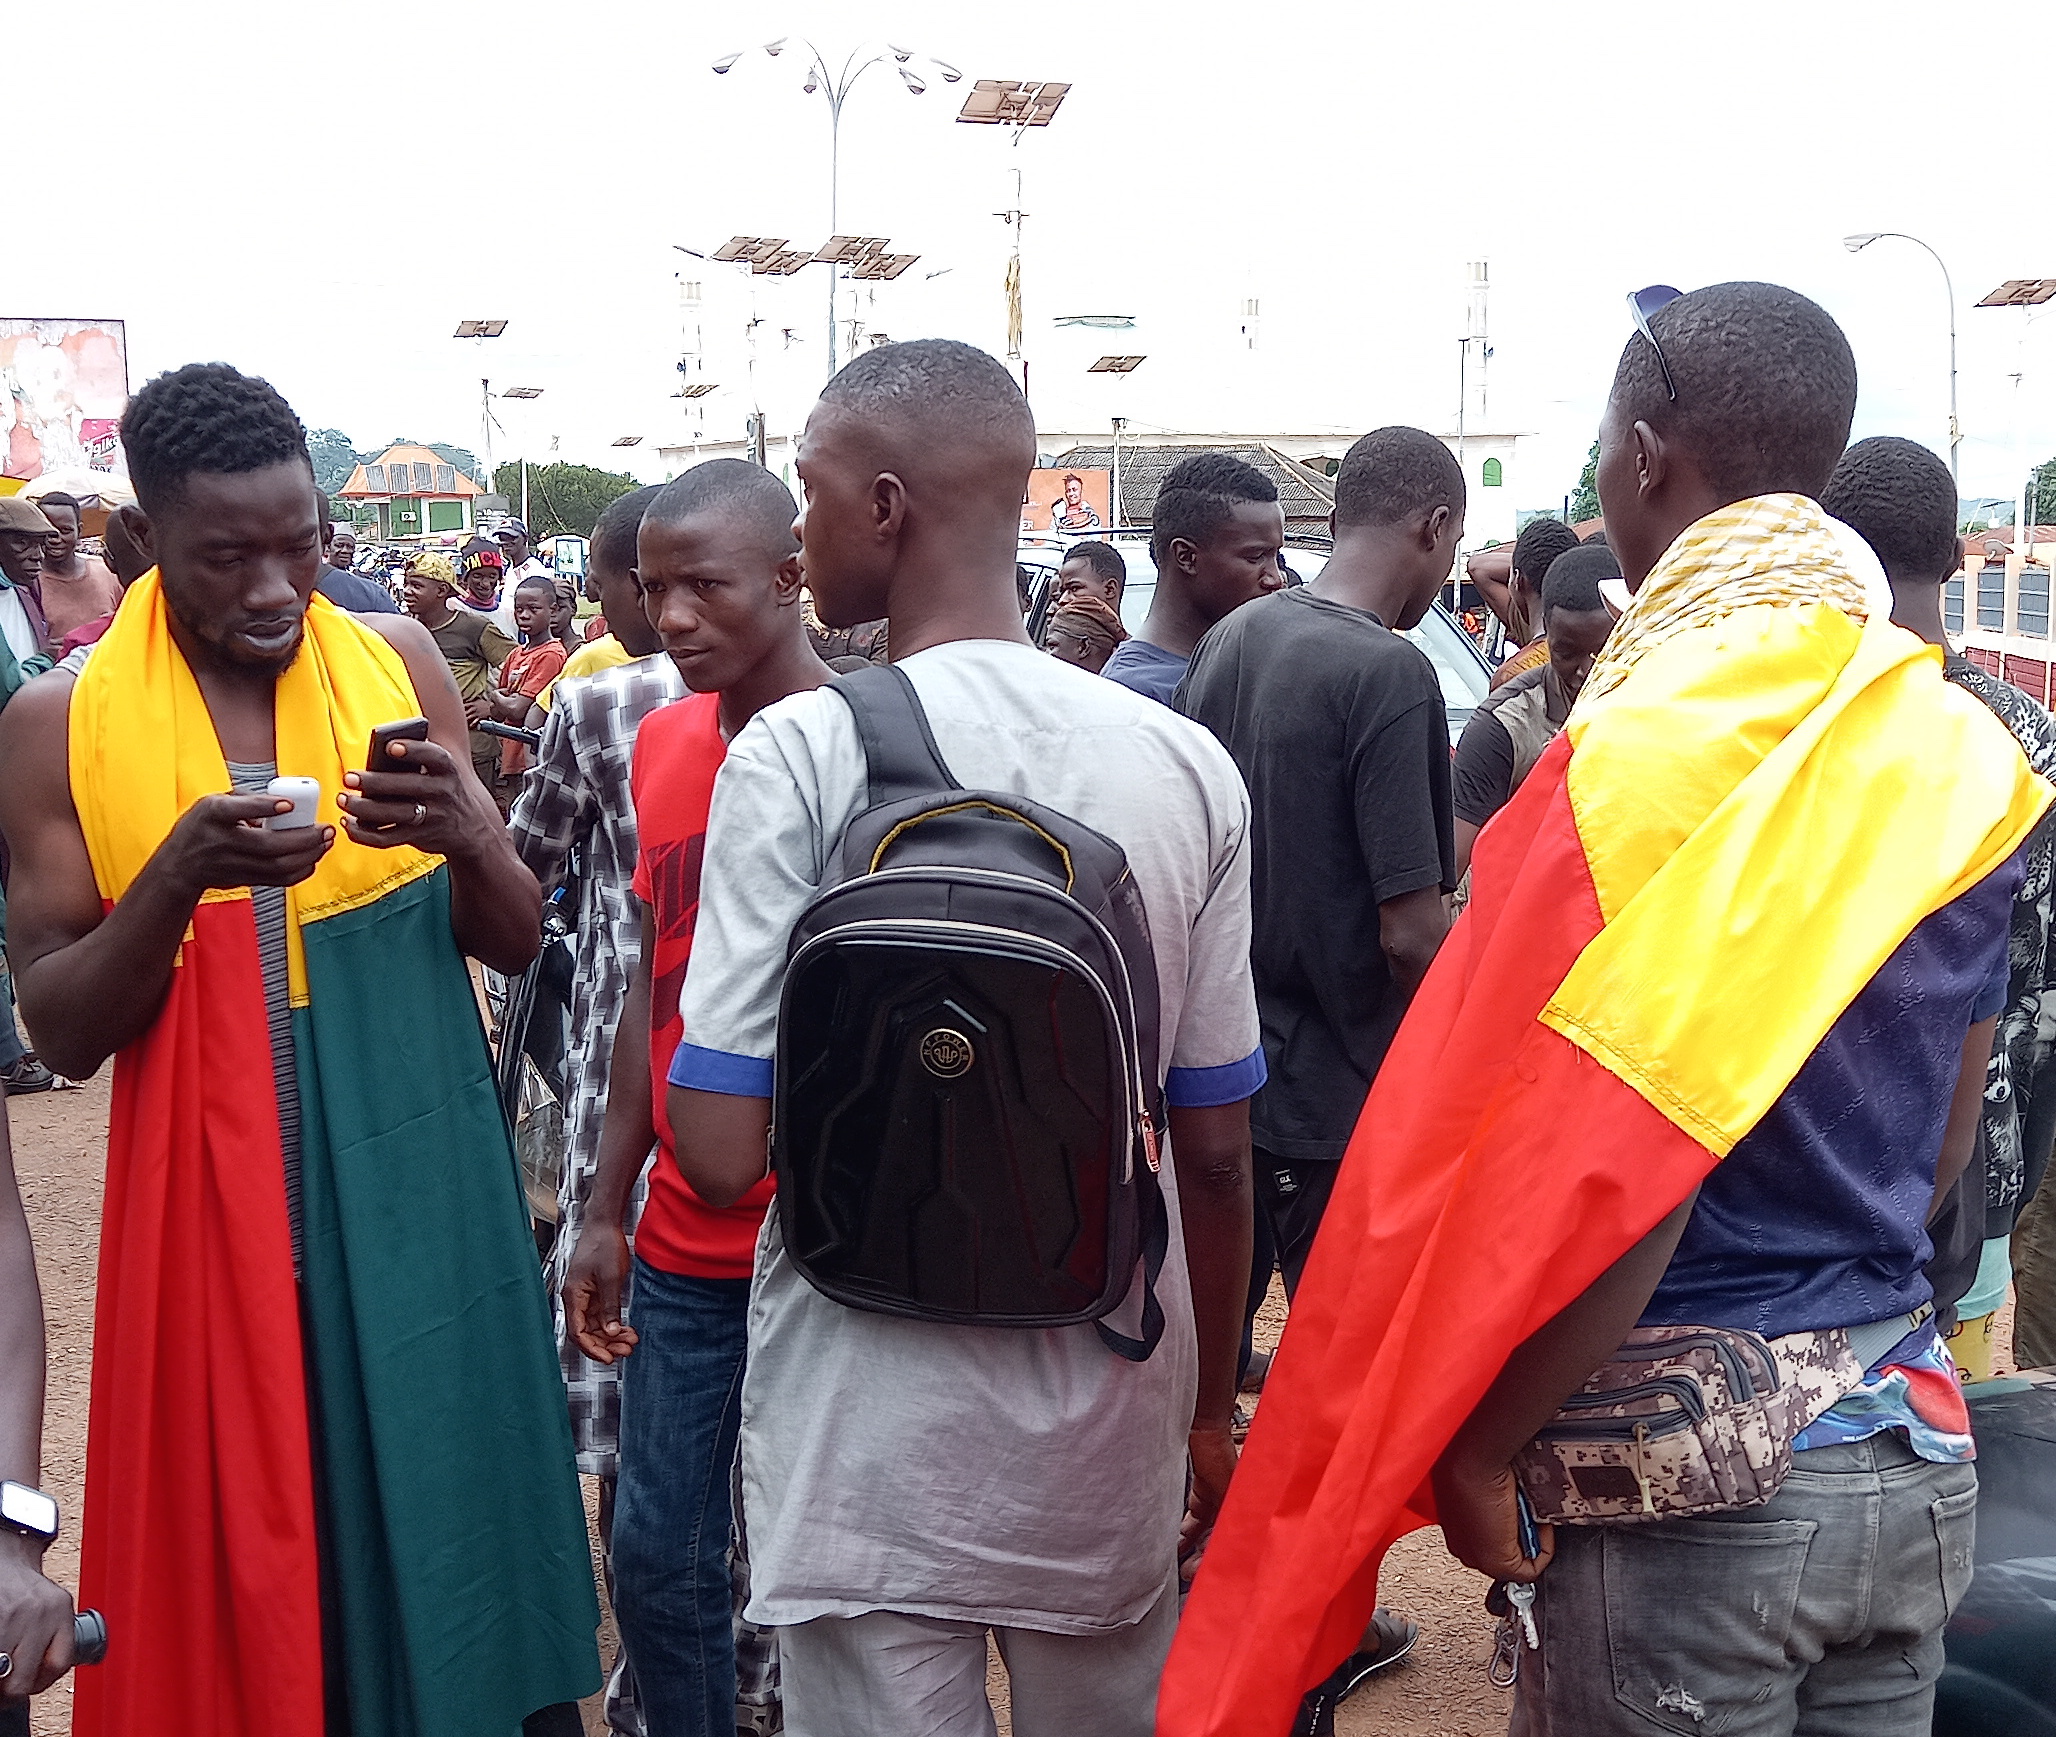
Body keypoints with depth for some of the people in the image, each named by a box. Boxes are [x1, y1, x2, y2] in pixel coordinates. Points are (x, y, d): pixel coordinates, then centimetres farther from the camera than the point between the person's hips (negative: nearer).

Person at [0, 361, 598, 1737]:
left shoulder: (398, 663, 2)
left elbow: (515, 945, 5)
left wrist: (468, 837, -16)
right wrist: (175, 879, -19)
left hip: (415, 1185, 1)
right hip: (211, 1196, -1)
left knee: (438, 1515, 8)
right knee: (239, 1543, 8)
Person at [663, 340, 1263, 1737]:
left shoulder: (797, 755, -14)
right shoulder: (1189, 767, -4)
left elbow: (721, 1152, -16)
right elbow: (1216, 1149, 2)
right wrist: (1212, 1411, 16)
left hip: (869, 1439, -3)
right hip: (1112, 1426, 4)